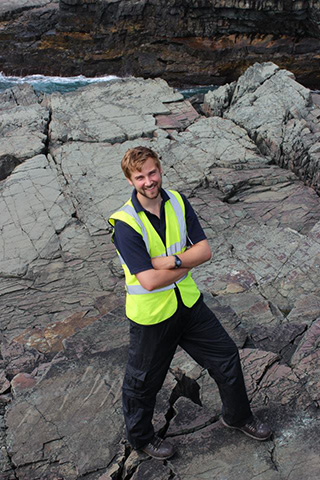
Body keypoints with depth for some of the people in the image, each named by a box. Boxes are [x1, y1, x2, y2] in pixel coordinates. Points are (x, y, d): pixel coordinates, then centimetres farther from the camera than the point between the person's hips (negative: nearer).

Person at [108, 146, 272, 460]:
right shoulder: (125, 224, -23)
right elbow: (149, 281, -28)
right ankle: (140, 437, 45)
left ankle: (237, 415, 45)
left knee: (226, 355, 17)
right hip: (151, 314, -5)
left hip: (188, 302, 6)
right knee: (144, 382, 14)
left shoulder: (178, 202, -4)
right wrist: (188, 262, -17)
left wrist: (172, 261, -23)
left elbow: (205, 250, -7)